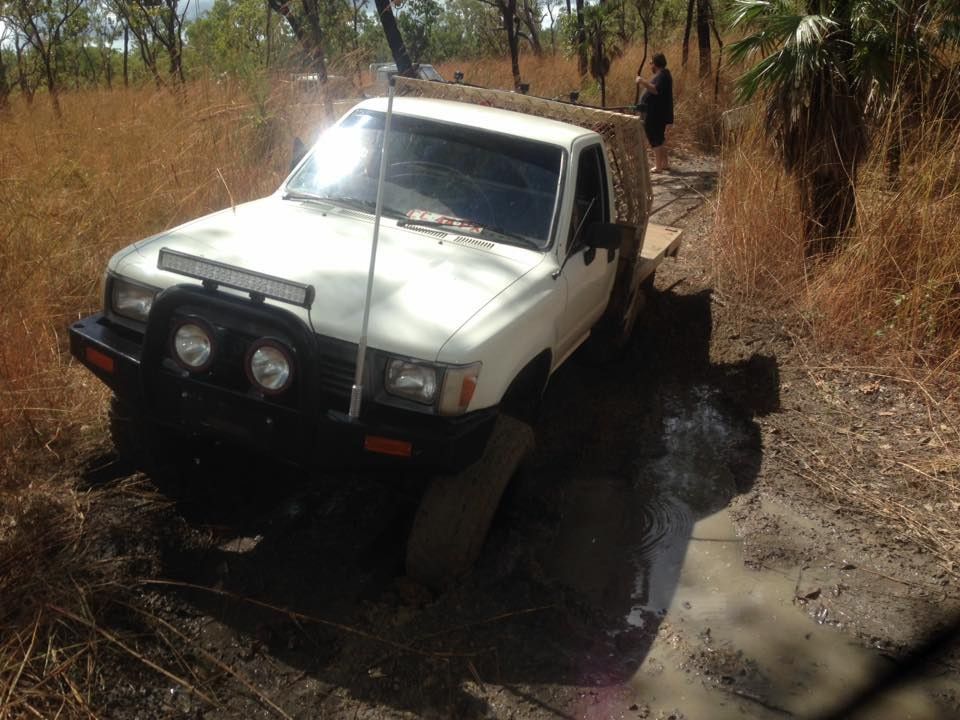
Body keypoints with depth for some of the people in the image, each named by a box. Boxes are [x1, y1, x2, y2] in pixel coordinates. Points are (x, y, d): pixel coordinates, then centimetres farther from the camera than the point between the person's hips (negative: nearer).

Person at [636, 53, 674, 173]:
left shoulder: (662, 75, -16)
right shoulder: (661, 74, 16)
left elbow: (656, 90, -30)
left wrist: (643, 82, -31)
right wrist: (643, 82, 19)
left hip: (656, 115, -11)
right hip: (656, 114, 11)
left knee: (656, 139, -8)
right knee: (660, 139, 18)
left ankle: (658, 166, -7)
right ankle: (665, 163, 26)